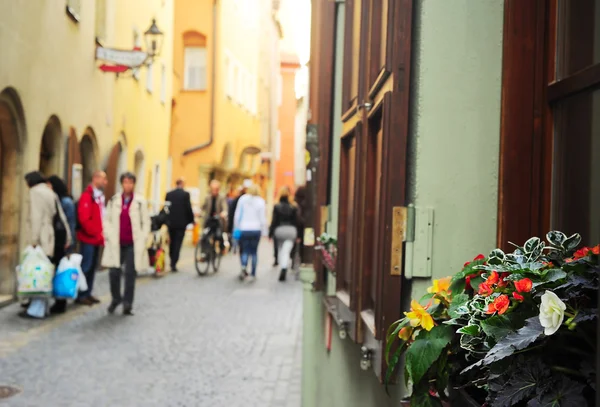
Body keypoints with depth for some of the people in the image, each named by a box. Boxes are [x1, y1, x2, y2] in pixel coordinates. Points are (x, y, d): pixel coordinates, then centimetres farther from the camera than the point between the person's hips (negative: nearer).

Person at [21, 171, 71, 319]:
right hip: (57, 234, 8)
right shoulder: (50, 193, 20)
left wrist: (33, 239, -16)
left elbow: (36, 217, -14)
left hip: (44, 238, -8)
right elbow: (60, 216, 16)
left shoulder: (36, 192, -4)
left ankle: (37, 308, -10)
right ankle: (42, 307, 12)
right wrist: (67, 237, 14)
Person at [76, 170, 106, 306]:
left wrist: (102, 233, 6)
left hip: (97, 238, 9)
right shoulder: (87, 196, -14)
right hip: (88, 238, -9)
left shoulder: (100, 196, 15)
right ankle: (81, 295, 2)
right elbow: (84, 219, -21)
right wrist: (97, 233, -17)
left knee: (92, 266, 13)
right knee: (86, 267, -5)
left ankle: (87, 293, 21)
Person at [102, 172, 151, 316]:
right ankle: (116, 298, 21)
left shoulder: (140, 202, -1)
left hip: (133, 245, -1)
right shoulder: (113, 201, 6)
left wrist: (142, 240, -3)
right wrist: (109, 236, 0)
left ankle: (127, 304, 9)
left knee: (130, 274, 0)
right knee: (114, 272, -3)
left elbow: (146, 222, 3)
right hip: (116, 244, 1)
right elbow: (107, 220, 11)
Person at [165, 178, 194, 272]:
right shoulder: (186, 194, -9)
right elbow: (189, 208, -8)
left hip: (171, 222, 4)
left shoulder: (169, 194, 3)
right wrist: (191, 219, 6)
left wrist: (167, 220, 15)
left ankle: (172, 261, 22)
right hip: (181, 223, -4)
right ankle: (174, 264, -6)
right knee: (178, 243, -1)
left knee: (172, 242, 16)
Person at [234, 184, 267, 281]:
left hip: (244, 229, 0)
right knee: (254, 252, 10)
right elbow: (263, 218, -3)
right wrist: (264, 231, 5)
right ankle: (253, 274, 10)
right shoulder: (261, 202, -1)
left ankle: (244, 268, -21)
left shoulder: (242, 199, 1)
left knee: (245, 251, 5)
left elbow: (237, 215, 3)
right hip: (256, 229, 0)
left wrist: (236, 228, 11)